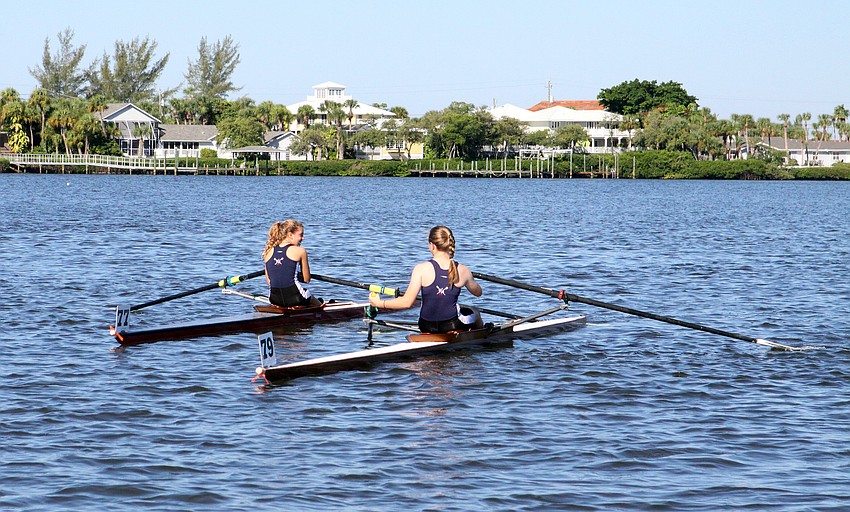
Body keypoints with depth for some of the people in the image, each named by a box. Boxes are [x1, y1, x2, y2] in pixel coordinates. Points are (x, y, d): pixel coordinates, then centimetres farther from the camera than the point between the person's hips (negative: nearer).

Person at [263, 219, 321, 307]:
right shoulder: (300, 251, -4)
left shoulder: (269, 251, 8)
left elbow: (268, 280, 11)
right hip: (293, 298, -5)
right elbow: (306, 279, 2)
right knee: (318, 305, 24)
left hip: (274, 299, 5)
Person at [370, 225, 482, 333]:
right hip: (453, 326, -1)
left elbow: (407, 302, -20)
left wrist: (379, 303, -8)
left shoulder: (422, 269, -19)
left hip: (427, 328, 1)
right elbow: (478, 292, 9)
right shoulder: (462, 271, -11)